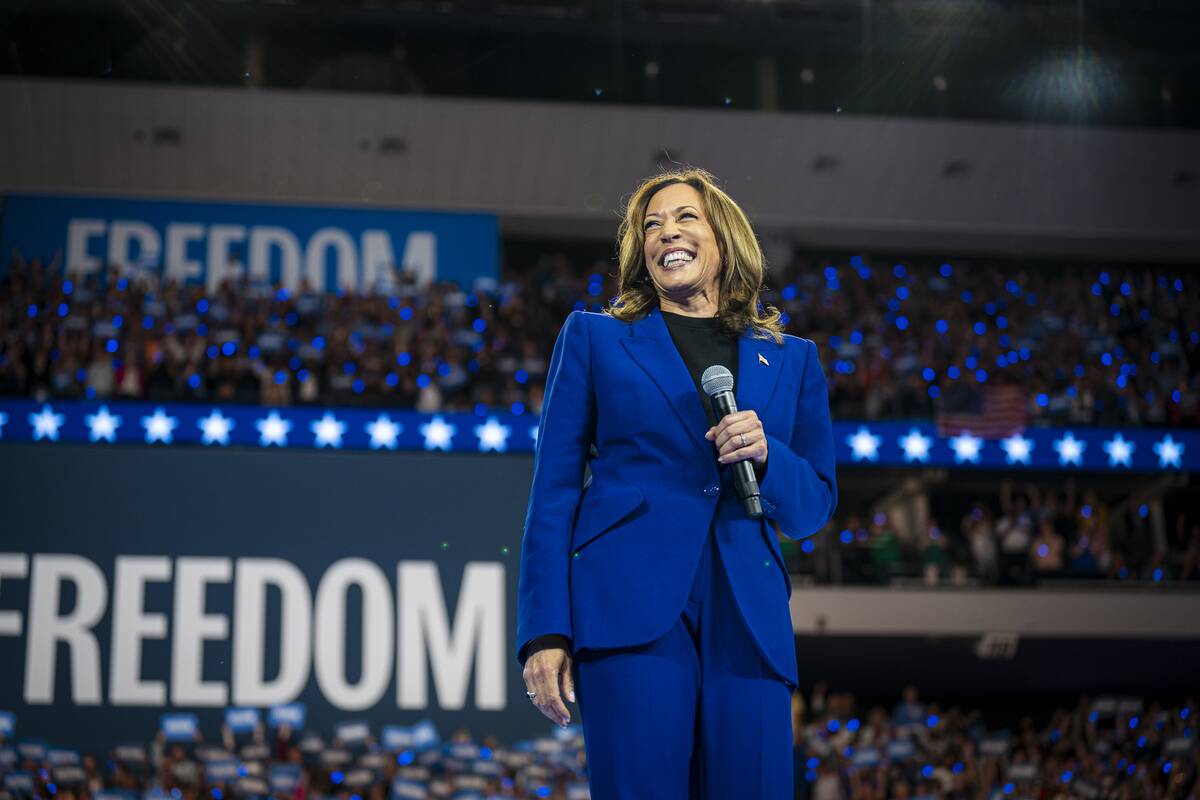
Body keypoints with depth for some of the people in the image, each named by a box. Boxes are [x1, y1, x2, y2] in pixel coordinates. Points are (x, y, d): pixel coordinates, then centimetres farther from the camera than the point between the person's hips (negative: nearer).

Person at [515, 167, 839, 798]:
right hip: (634, 610, -2)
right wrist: (545, 633, -3)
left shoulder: (792, 360, 19)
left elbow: (814, 509, 19)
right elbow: (554, 492, 8)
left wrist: (766, 456, -4)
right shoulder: (593, 337, 14)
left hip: (749, 622, 2)